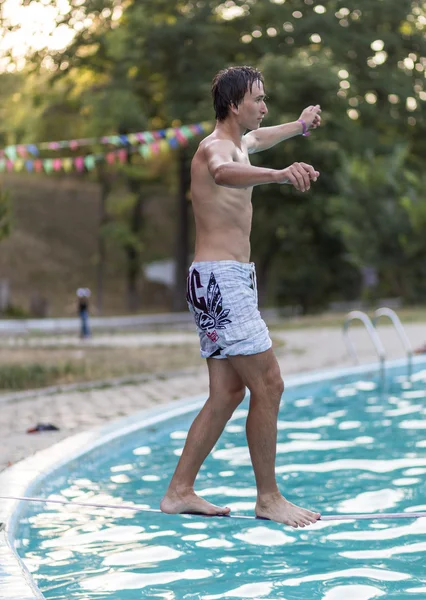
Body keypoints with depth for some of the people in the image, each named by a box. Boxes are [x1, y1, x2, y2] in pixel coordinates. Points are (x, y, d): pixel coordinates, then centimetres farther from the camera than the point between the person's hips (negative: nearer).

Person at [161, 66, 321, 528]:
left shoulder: (237, 143, 19)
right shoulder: (214, 147, -13)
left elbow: (255, 139, 46)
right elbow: (223, 172, -39)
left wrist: (299, 126, 63)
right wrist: (279, 174, -58)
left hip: (227, 282, 11)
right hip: (221, 280, -11)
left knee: (227, 394, 8)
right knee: (268, 386, -10)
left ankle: (179, 492, 11)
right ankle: (268, 498, -3)